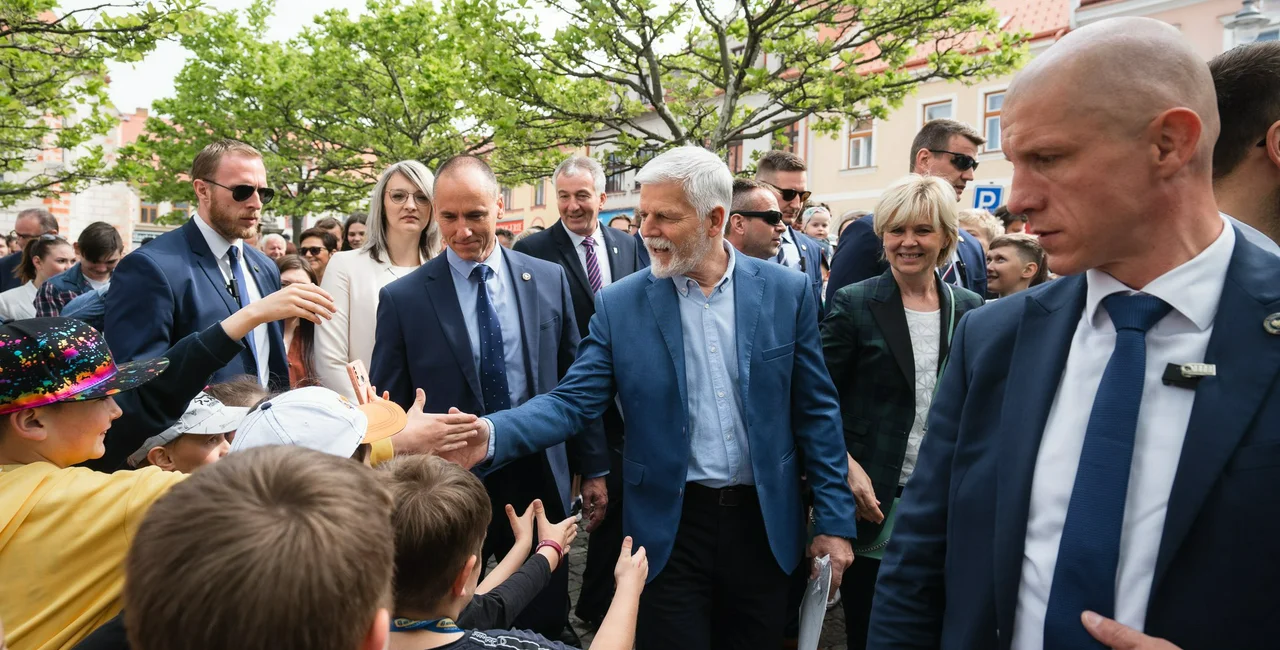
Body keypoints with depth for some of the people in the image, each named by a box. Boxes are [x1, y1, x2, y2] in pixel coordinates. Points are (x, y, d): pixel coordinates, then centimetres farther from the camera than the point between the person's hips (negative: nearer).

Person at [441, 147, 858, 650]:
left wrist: (834, 520, -1)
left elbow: (816, 411, -1)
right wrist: (493, 435, -27)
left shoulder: (786, 292, -4)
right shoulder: (620, 304, -5)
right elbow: (573, 401, -9)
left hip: (765, 522, 1)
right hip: (670, 526, -1)